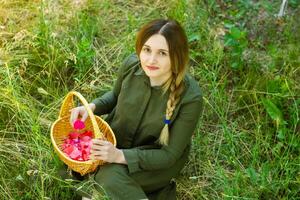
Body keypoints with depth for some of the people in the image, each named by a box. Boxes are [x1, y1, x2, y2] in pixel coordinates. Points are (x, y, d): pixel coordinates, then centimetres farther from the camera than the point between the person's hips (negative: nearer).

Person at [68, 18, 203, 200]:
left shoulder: (190, 97, -29)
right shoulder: (131, 65, -17)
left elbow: (169, 154, -21)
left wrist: (120, 156, -33)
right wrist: (92, 107, -15)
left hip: (158, 160, -5)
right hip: (116, 141, 5)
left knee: (110, 176, -31)